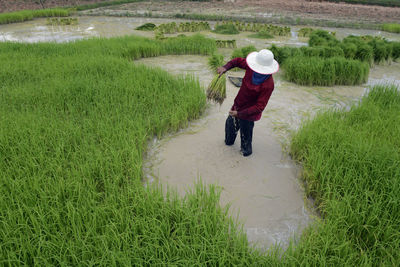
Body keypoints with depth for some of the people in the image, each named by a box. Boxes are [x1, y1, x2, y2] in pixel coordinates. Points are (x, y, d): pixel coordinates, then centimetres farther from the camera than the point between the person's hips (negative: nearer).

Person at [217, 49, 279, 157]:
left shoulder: (268, 84, -34)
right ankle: (229, 142, 60)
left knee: (245, 135, 15)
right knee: (230, 124, 30)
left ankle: (246, 151, 47)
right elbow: (238, 61, 2)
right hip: (238, 105, 7)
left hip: (248, 113, -7)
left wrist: (239, 113, -28)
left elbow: (260, 107, -29)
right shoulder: (251, 68, -17)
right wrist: (225, 68, -17)